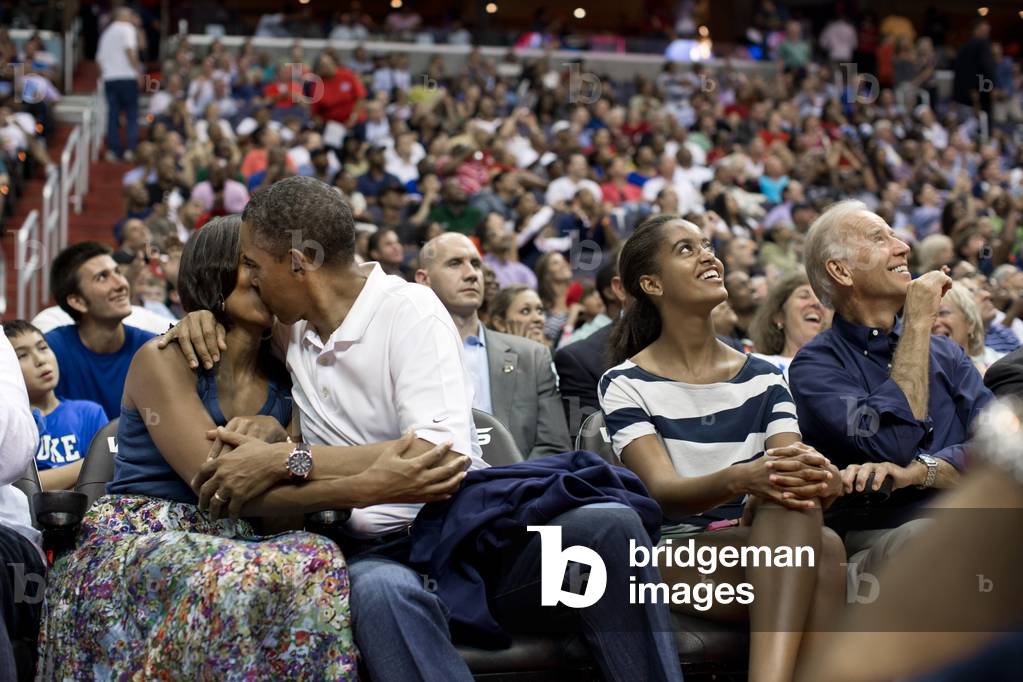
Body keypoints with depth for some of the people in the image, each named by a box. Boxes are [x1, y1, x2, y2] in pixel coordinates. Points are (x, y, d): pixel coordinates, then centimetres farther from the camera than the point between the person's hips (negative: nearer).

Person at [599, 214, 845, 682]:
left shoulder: (763, 378, 16)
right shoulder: (625, 384, 2)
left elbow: (791, 468, 1)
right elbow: (663, 492, -13)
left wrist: (820, 480, -26)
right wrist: (741, 478, -35)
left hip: (772, 551, 4)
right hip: (672, 558, -4)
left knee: (824, 546, -34)